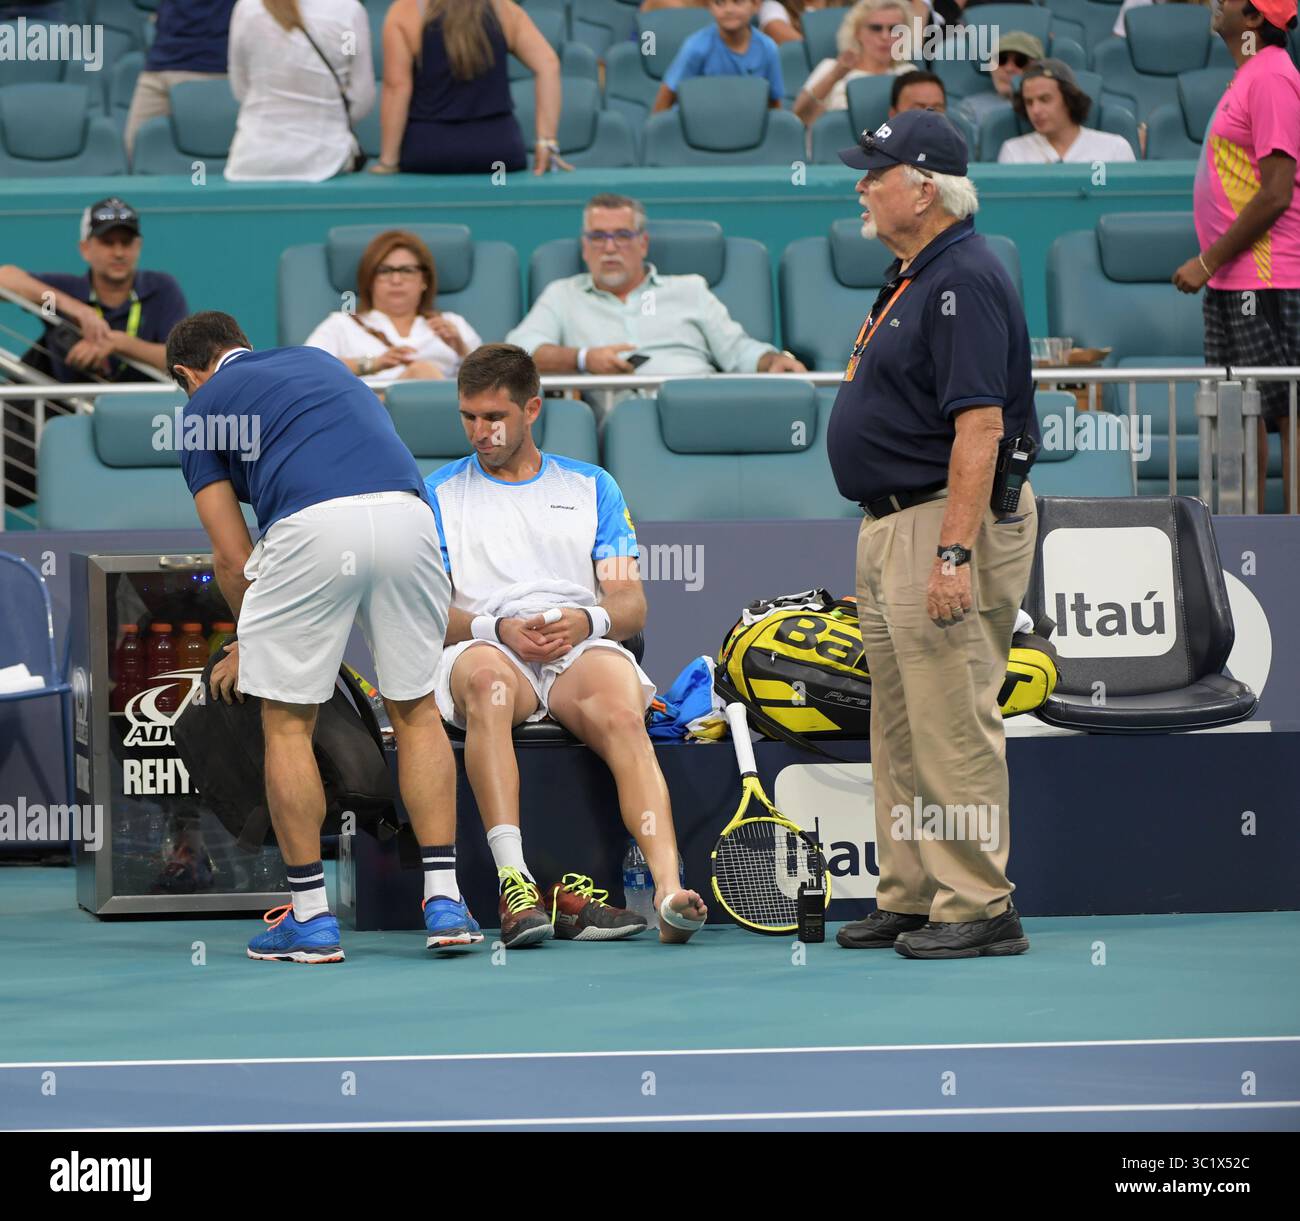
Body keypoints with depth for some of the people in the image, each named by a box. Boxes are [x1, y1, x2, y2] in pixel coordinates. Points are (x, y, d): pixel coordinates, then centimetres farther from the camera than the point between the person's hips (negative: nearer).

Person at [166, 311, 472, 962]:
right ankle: (444, 901, 12)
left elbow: (233, 555, 16)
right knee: (416, 710, 18)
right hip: (406, 513, 4)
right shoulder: (316, 360, 34)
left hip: (313, 526, -4)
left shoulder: (202, 408, 20)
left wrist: (250, 643, 35)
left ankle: (310, 917, 11)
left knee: (287, 722, 11)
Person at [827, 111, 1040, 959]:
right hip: (893, 525, 11)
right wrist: (895, 540, 18)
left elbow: (980, 426, -23)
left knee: (954, 727, -9)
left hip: (947, 522, -11)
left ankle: (978, 907, -6)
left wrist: (954, 553, -27)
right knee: (900, 729, 14)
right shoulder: (912, 277, 16)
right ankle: (913, 897, 20)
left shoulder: (965, 281, -17)